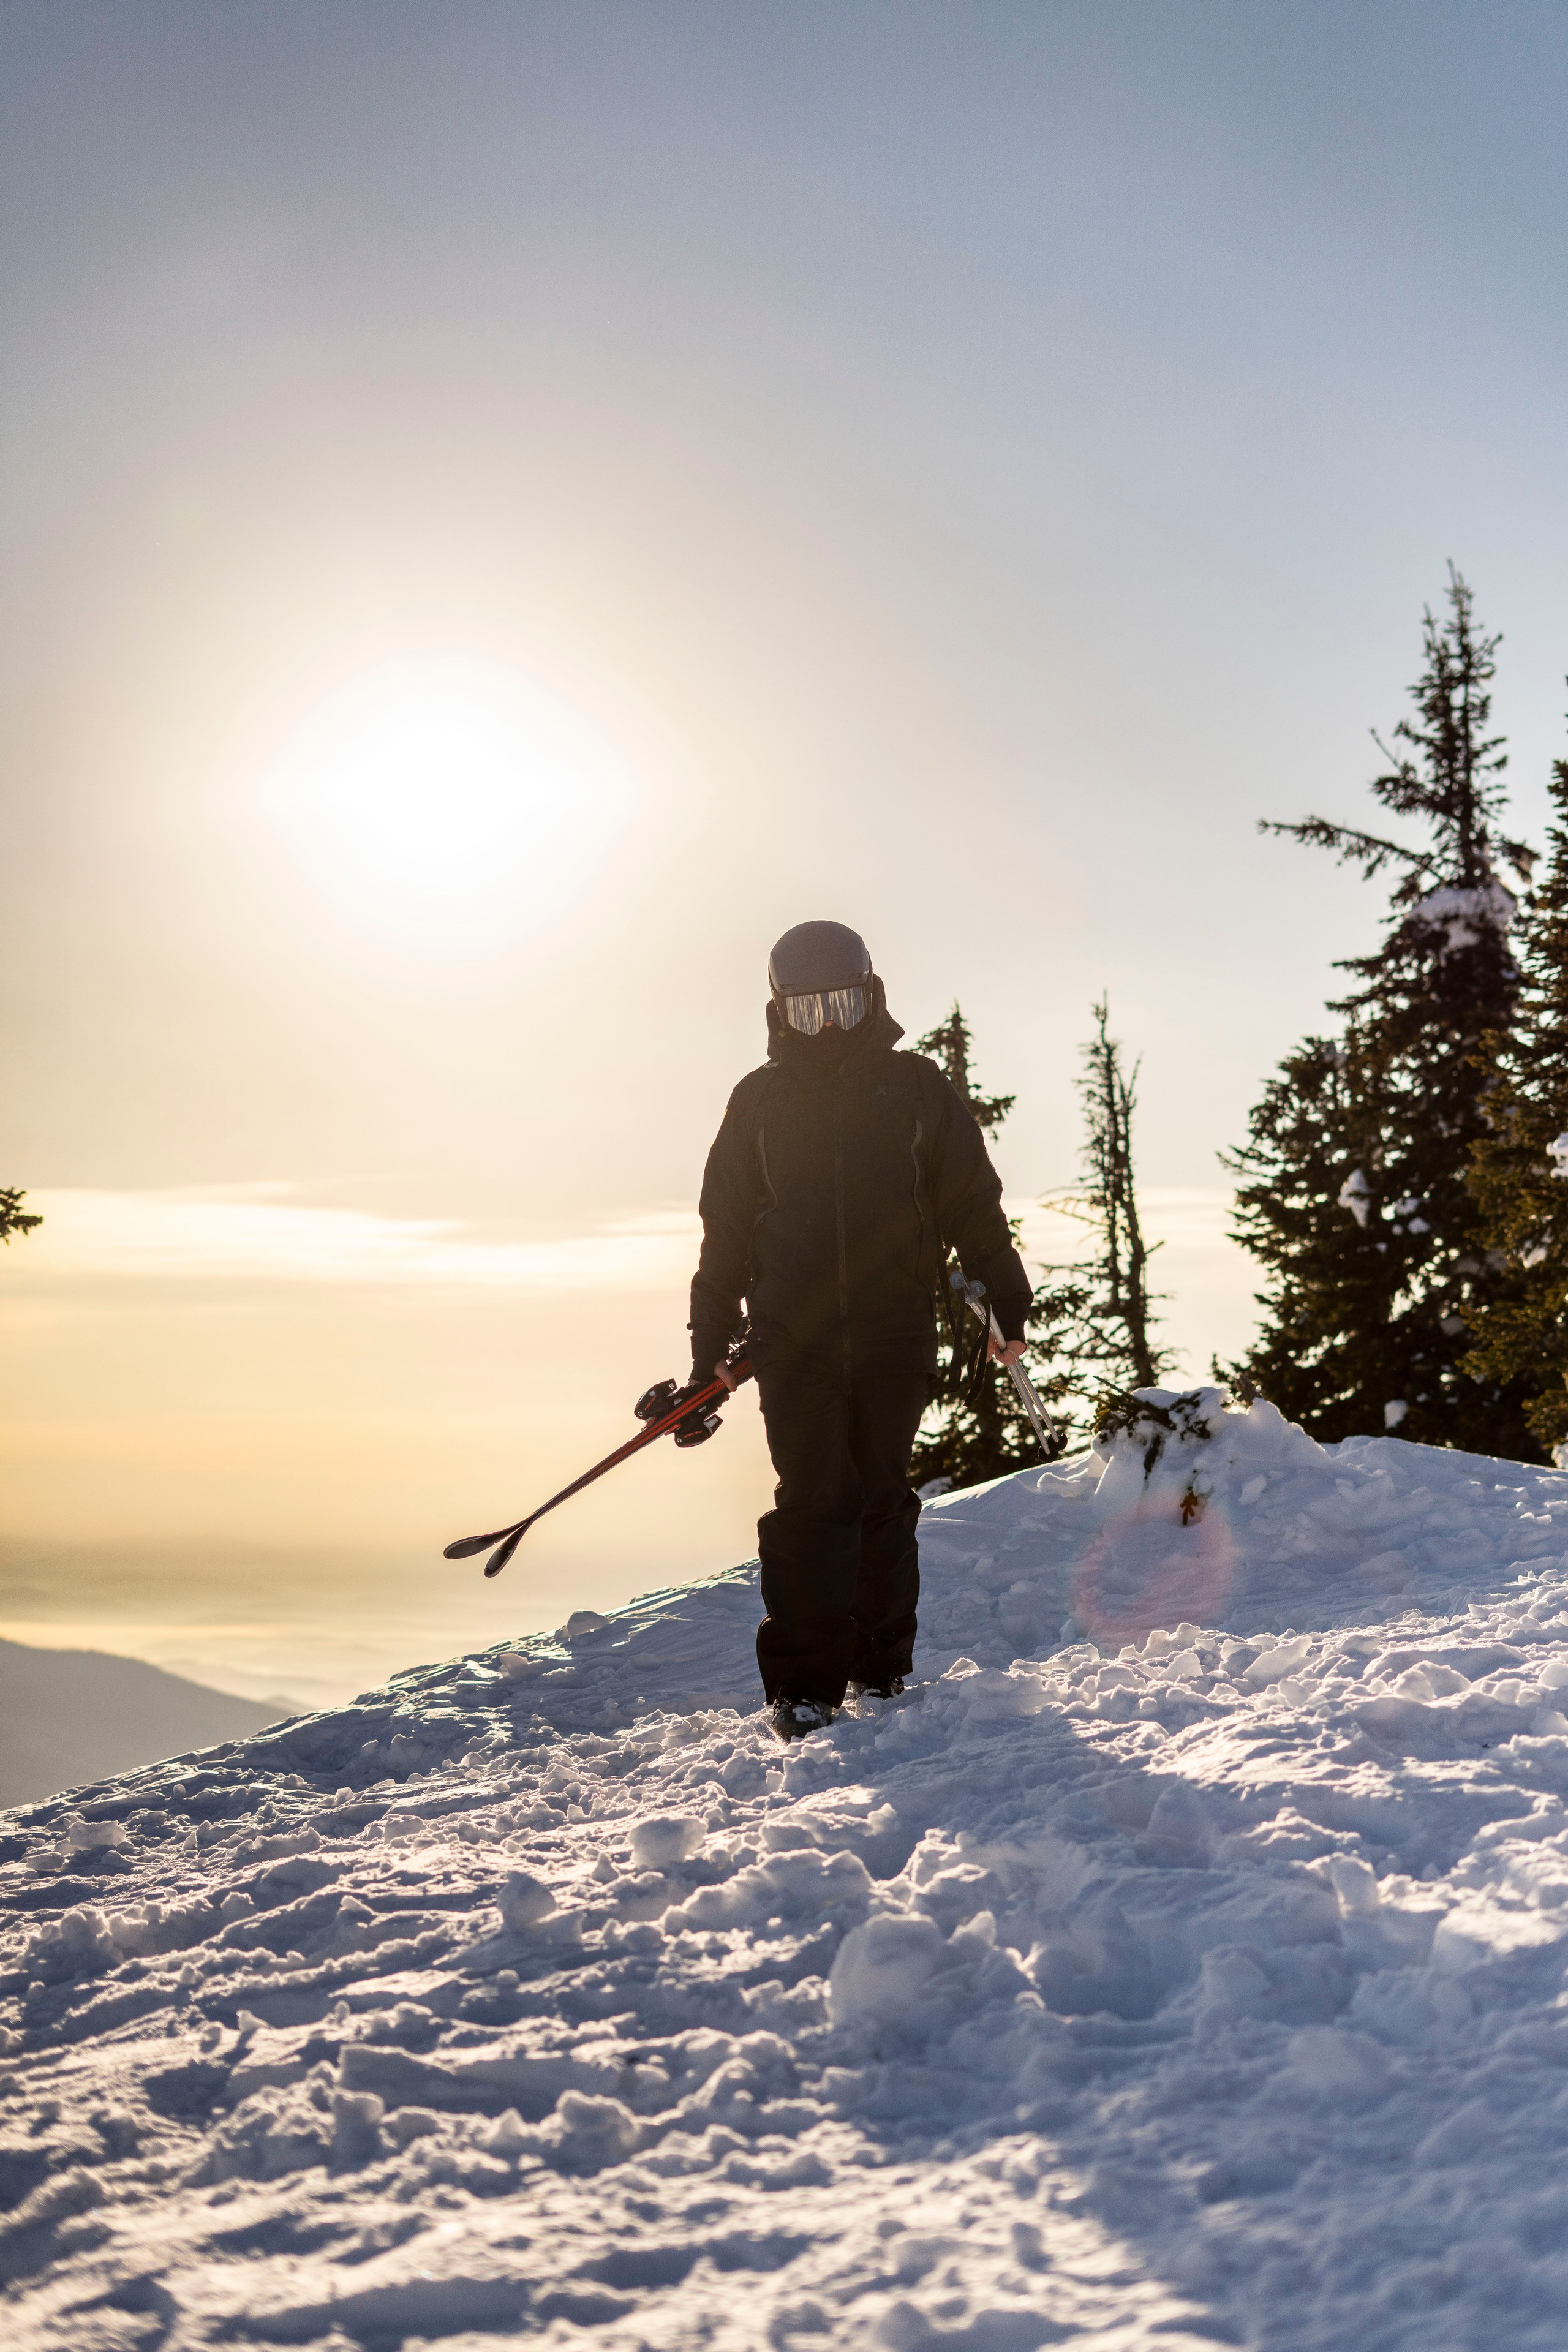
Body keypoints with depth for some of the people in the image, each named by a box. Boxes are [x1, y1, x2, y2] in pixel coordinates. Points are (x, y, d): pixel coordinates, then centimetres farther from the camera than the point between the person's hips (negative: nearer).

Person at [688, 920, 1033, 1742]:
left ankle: (883, 1667, 18)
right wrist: (711, 1341, 11)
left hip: (896, 1333, 0)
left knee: (881, 1500, 5)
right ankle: (803, 1683, 2)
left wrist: (1007, 1304, 8)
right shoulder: (759, 1099, 10)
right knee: (815, 1503, -5)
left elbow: (974, 1202, 11)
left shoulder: (916, 1087, 8)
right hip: (794, 1337, 0)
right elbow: (725, 1227, 13)